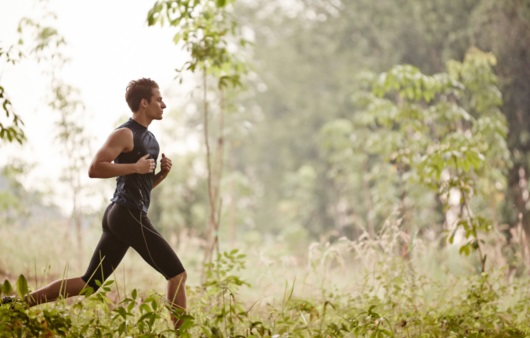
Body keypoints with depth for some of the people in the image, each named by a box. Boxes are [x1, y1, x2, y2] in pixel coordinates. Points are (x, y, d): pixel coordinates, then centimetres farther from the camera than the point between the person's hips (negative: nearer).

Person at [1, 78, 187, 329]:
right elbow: (95, 169, -18)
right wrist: (135, 167, -18)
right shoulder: (125, 134, -8)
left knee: (89, 283, 7)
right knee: (177, 274, -7)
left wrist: (161, 174, 8)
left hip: (119, 217, 10)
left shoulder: (149, 138, 21)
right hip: (128, 214, -10)